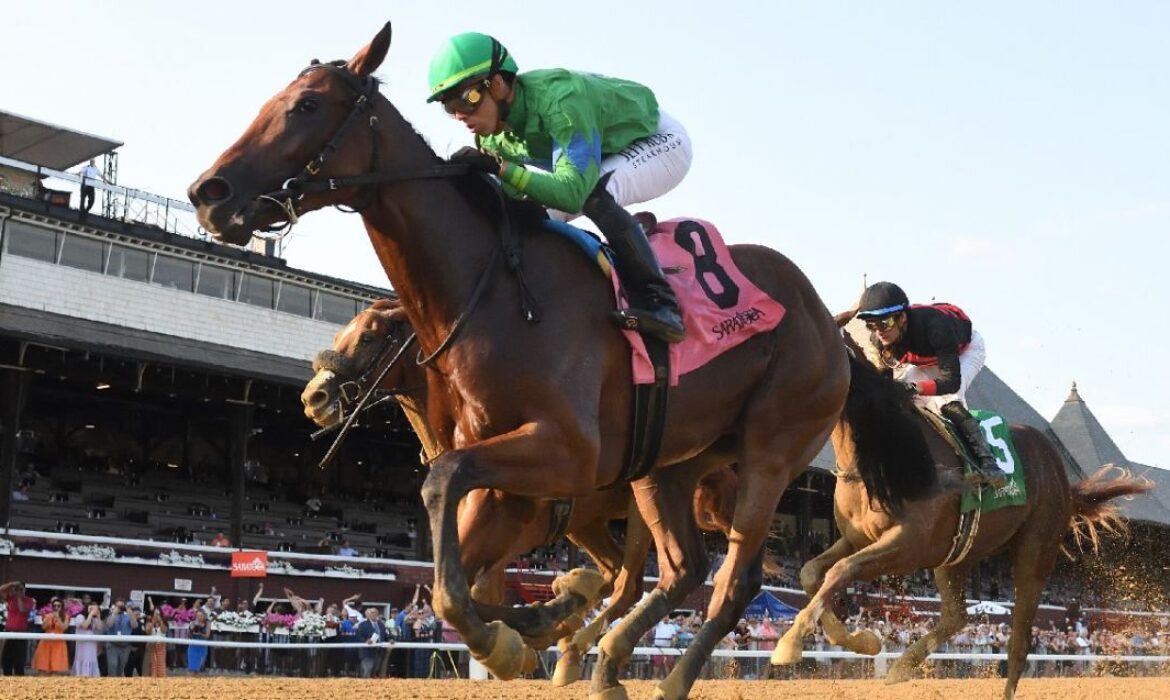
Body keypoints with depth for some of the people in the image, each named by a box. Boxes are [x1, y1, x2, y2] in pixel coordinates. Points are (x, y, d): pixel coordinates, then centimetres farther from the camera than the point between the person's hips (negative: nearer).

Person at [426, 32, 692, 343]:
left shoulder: (559, 101, -38)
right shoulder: (493, 132, -14)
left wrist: (500, 167, -49)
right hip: (608, 156, 8)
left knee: (594, 195, -36)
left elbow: (574, 192, -44)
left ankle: (658, 304, -31)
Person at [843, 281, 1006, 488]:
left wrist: (916, 388, -61)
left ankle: (986, 461, -29)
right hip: (927, 360, 7)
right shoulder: (880, 339, -26)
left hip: (967, 349, -7)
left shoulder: (933, 326, -45)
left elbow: (952, 381, -46)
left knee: (948, 402, -31)